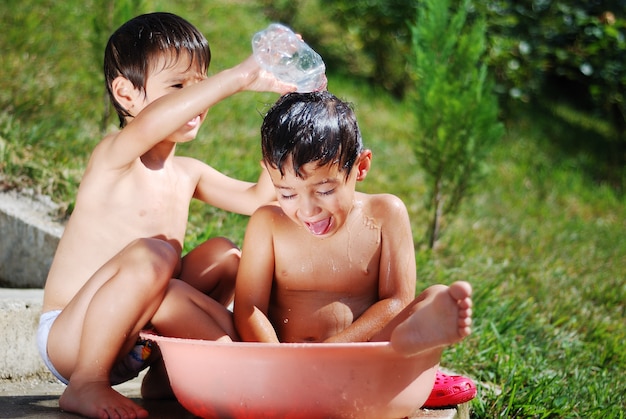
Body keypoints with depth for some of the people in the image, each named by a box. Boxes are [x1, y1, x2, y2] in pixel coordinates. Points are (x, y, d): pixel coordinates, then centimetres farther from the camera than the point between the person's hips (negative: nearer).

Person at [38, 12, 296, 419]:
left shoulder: (188, 173, 11)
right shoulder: (113, 156, -15)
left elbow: (258, 198, 12)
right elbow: (148, 125, -38)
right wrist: (239, 78, -43)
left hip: (131, 338, 8)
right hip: (68, 336, -8)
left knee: (225, 254, 6)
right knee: (153, 255, -34)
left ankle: (168, 373, 4)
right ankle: (86, 385, -19)